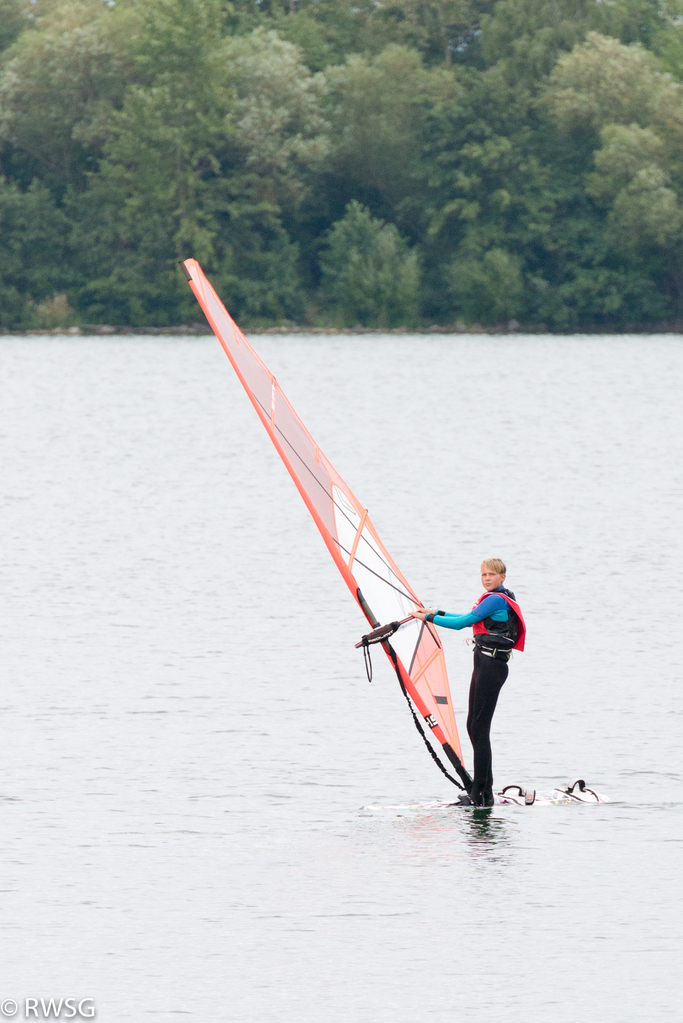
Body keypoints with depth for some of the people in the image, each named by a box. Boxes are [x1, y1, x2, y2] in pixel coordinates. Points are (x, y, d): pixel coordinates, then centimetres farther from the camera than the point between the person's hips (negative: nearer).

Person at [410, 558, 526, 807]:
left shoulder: (496, 600, -11)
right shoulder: (497, 599, 19)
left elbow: (462, 623, -10)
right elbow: (468, 620, 33)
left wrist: (428, 618, -1)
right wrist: (436, 613, 35)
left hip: (490, 666, -10)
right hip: (485, 665, 10)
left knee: (480, 728, -10)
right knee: (473, 726, 11)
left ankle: (479, 794, -10)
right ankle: (485, 793, 11)